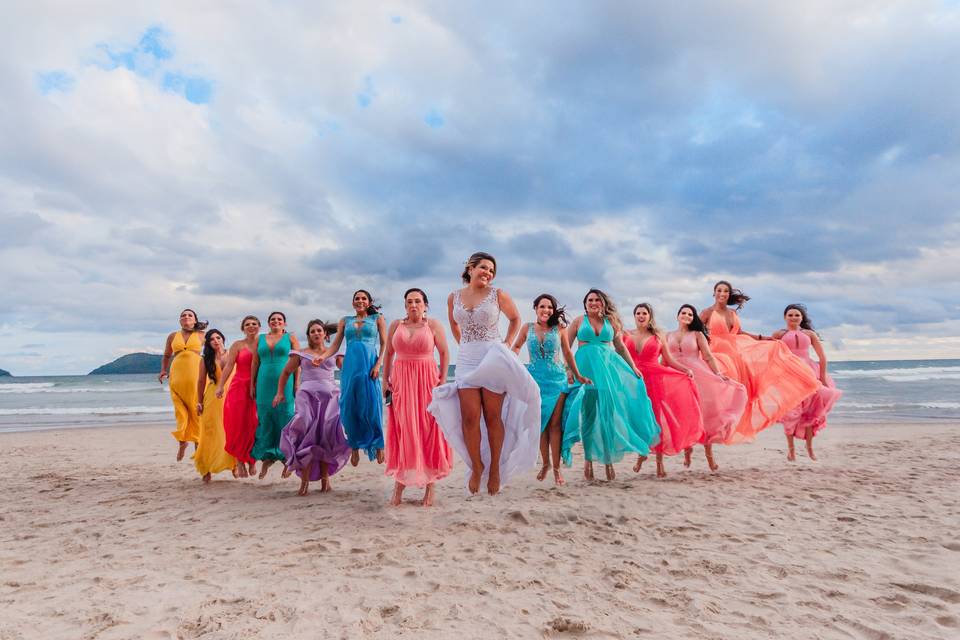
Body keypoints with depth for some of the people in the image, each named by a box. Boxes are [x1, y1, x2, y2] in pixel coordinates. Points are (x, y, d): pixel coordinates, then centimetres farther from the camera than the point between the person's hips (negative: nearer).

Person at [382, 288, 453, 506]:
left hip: (427, 382, -2)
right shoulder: (395, 325, 9)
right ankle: (399, 482, 7)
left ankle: (431, 483, 7)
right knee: (401, 430, 2)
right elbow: (388, 354, 12)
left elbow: (445, 353, 1)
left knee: (429, 430, 0)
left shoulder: (433, 325, 2)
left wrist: (442, 380, -6)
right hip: (401, 382, 2)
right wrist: (385, 380, 5)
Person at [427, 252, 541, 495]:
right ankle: (476, 466, 12)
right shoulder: (454, 297, 8)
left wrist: (508, 343, 3)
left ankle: (495, 468, 12)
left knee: (492, 417, 1)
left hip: (493, 359, -2)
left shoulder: (498, 295, 0)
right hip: (466, 360, 2)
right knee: (469, 417, -4)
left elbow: (515, 319, 14)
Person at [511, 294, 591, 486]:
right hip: (535, 379, 1)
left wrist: (578, 376, 14)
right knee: (540, 423, 6)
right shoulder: (527, 328, 5)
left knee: (555, 423, -4)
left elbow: (567, 353, 12)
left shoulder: (559, 328, 3)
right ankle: (545, 463, 21)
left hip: (557, 378, -1)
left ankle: (556, 468, 2)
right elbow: (516, 347, 20)